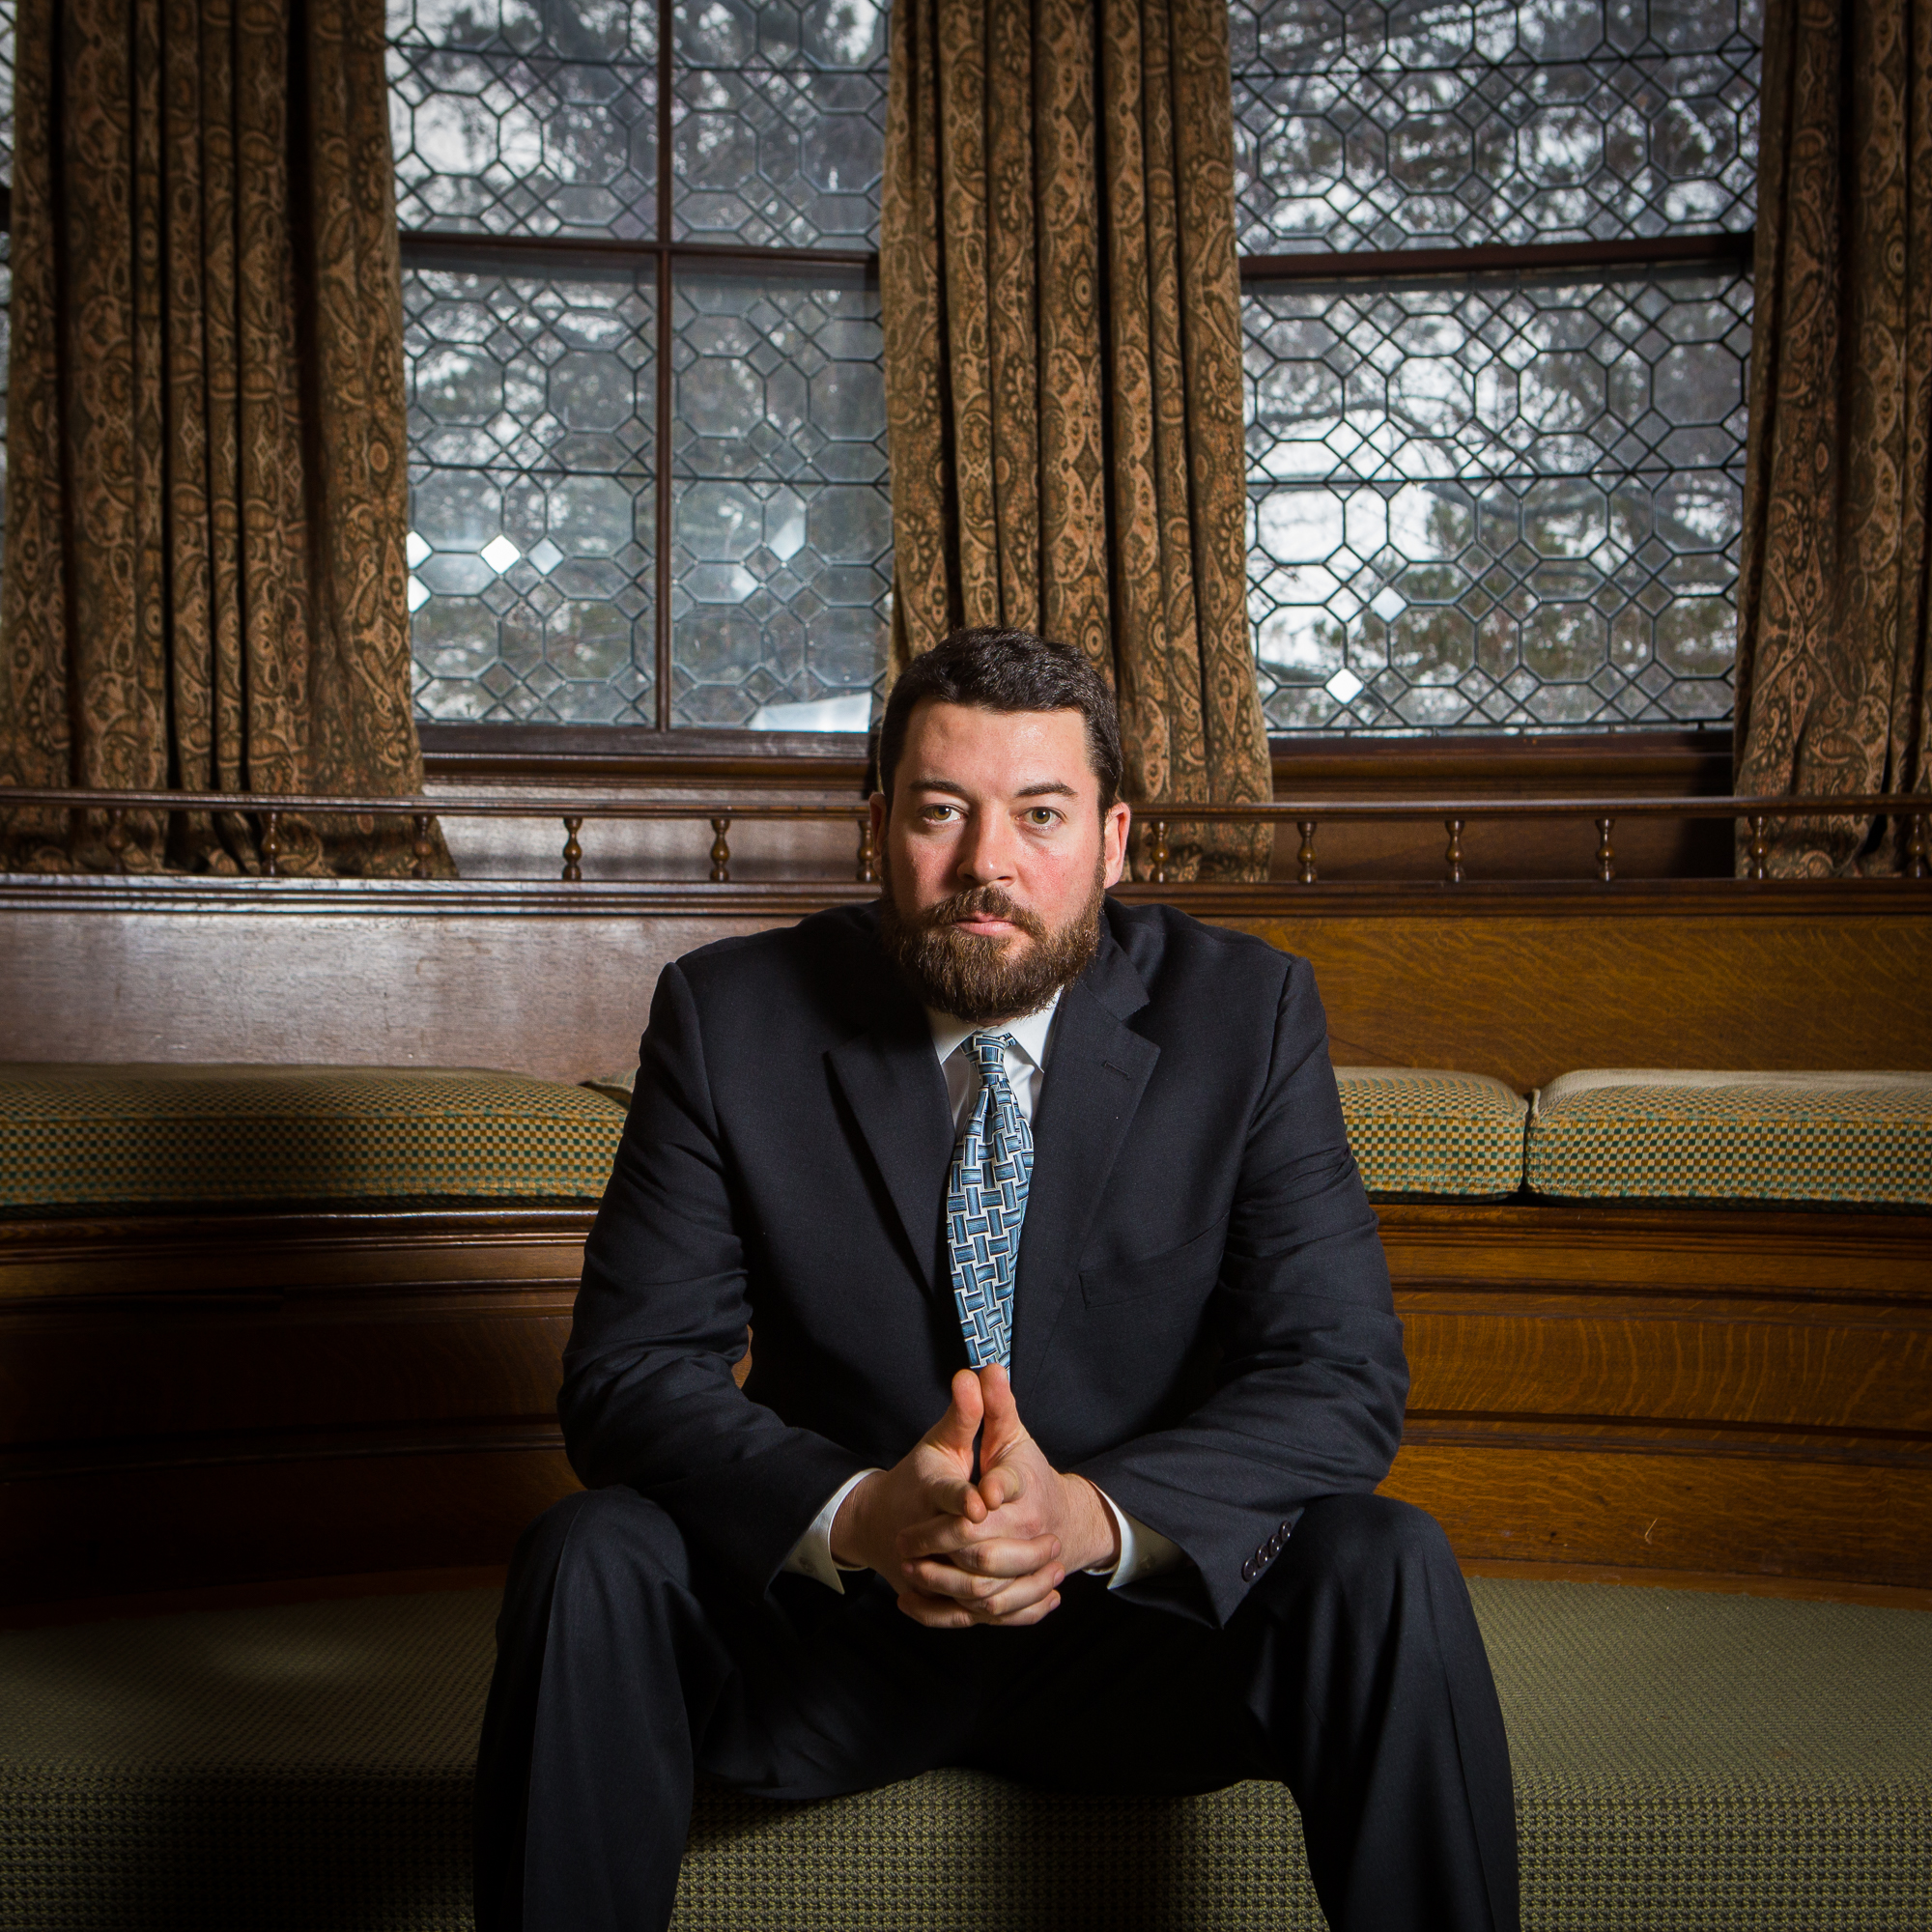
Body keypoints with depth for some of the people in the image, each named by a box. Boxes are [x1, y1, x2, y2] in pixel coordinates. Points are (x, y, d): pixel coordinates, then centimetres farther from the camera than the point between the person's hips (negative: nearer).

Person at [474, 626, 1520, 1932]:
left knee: (1386, 1569, -28)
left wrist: (1096, 1516, -31)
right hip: (824, 1614, 1)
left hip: (1142, 1607, 0)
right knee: (590, 1559, -27)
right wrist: (855, 1518, -31)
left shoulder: (1246, 1013, -7)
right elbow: (627, 1373, -11)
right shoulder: (734, 1018, -7)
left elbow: (1344, 1375, -12)